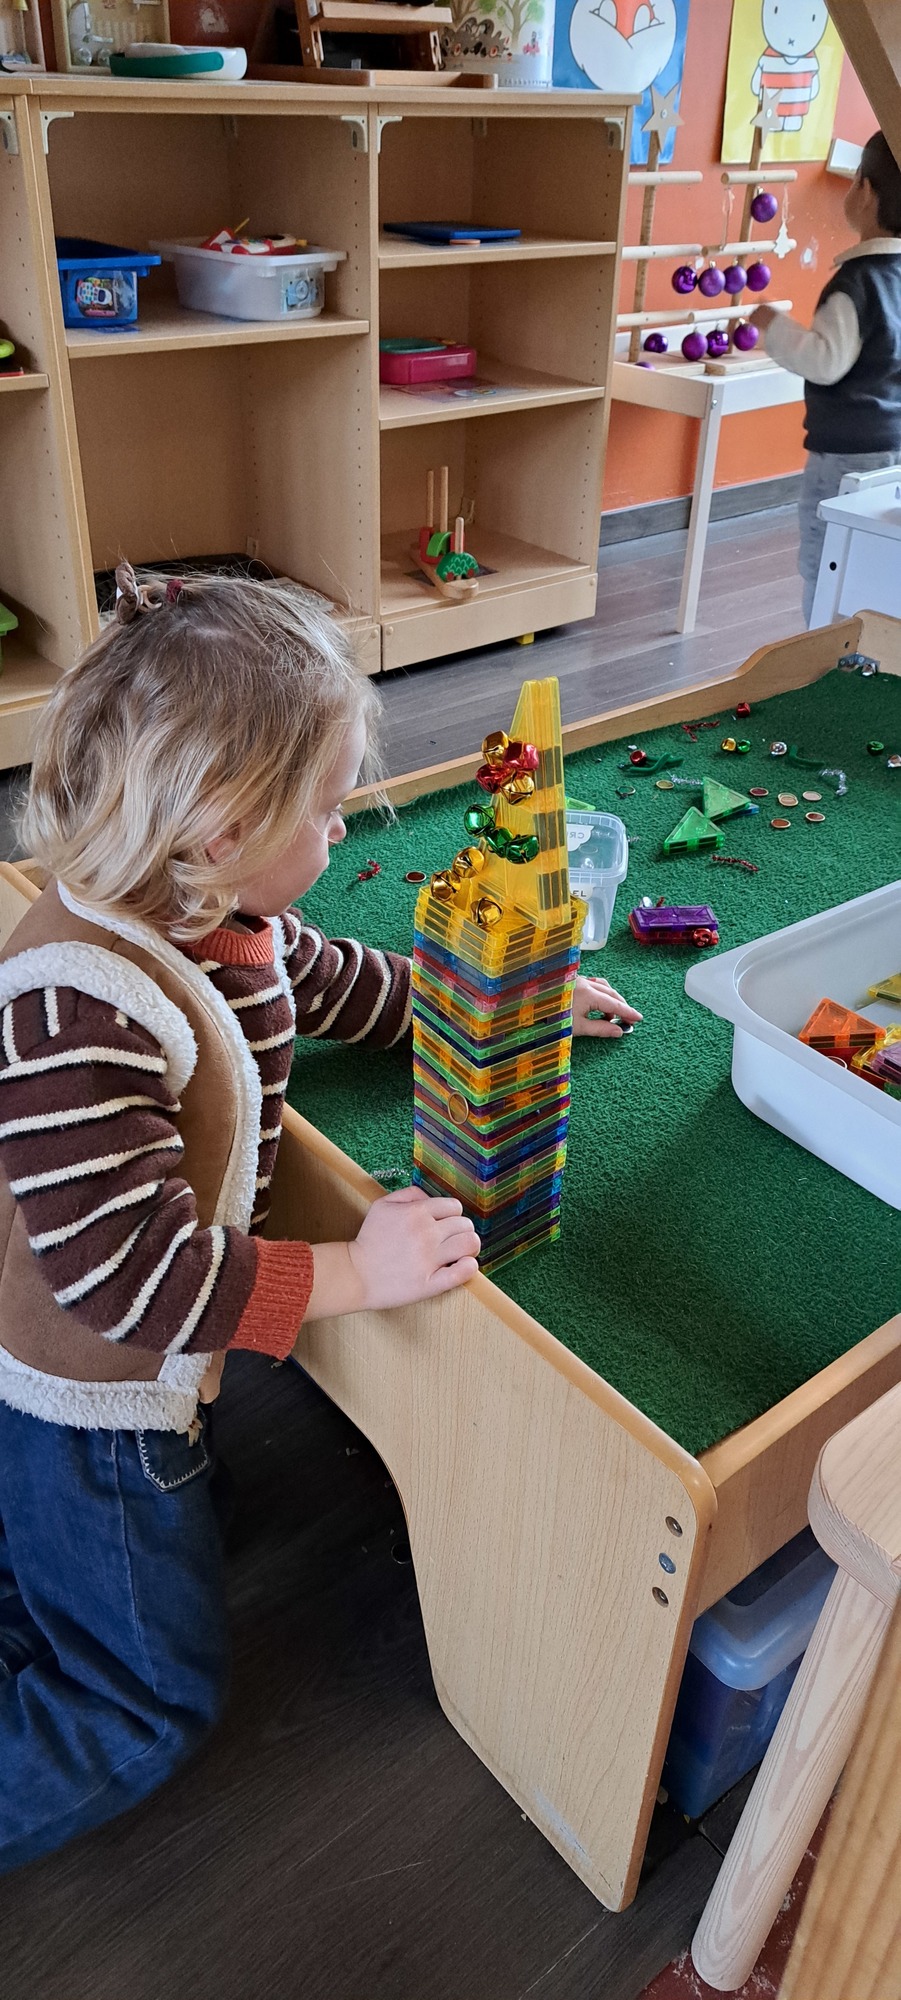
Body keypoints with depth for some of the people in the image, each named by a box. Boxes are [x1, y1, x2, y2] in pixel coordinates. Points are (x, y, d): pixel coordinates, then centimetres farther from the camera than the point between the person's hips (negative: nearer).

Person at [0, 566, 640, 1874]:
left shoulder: (212, 915, -8)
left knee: (190, 1534, 33)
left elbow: (339, 983, 10)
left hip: (149, 1378, 9)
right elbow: (125, 1268, -34)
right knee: (155, 1703, 11)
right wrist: (354, 1273, -30)